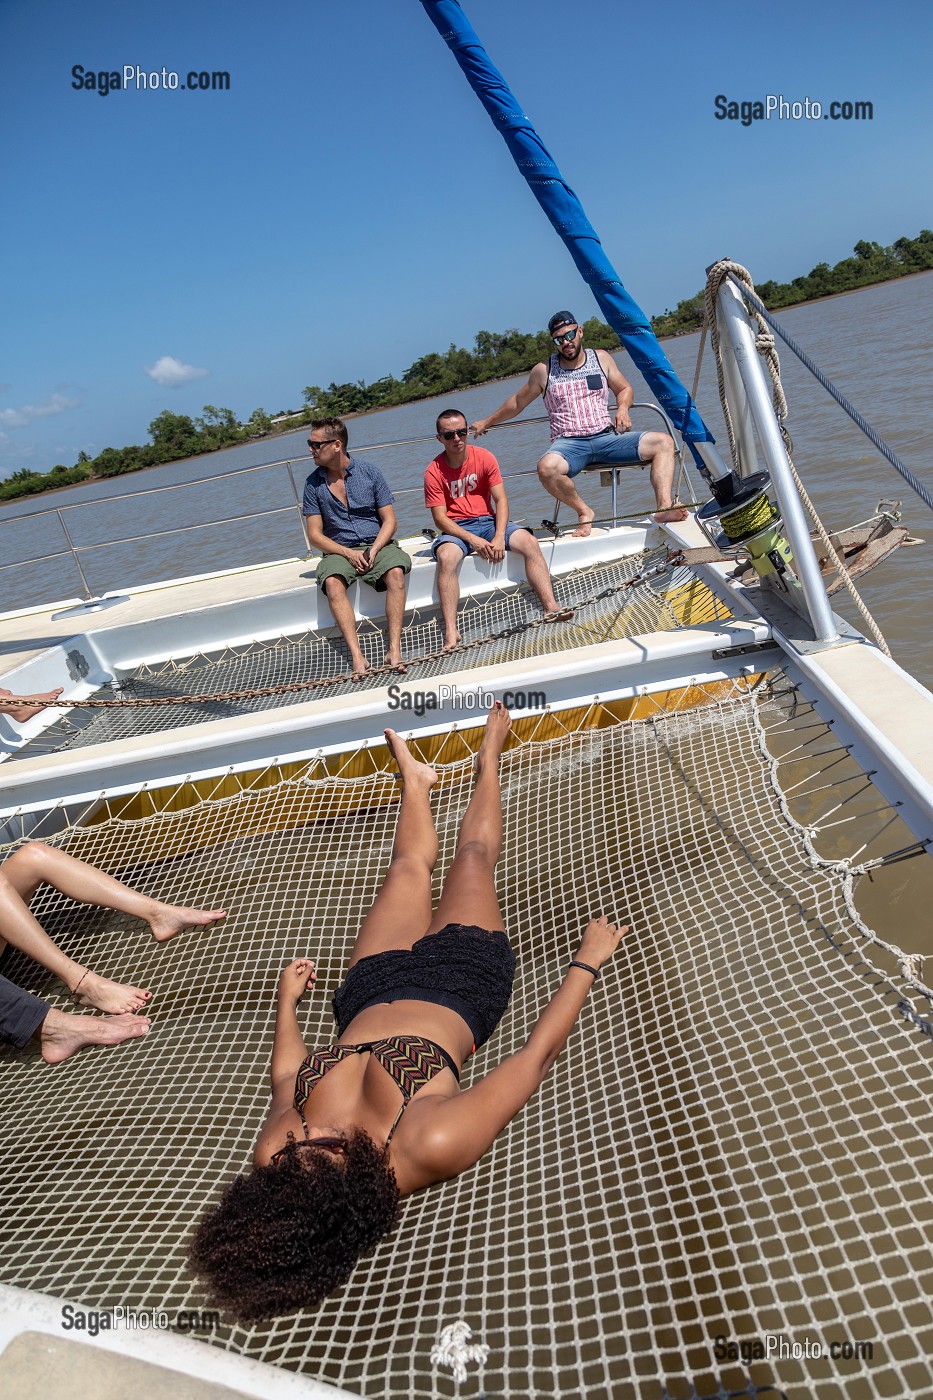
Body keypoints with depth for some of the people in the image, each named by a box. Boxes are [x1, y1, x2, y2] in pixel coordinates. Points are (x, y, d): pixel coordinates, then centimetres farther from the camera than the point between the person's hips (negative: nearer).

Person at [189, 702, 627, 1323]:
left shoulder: (277, 1154, -32)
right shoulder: (436, 1147, -43)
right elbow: (538, 1054, -31)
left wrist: (288, 998, 9)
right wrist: (588, 962, -19)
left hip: (369, 996, 2)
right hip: (461, 986, -2)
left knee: (410, 866, 22)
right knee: (473, 853, 17)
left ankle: (416, 779, 56)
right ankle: (488, 758, 49)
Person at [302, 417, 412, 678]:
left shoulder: (369, 472, 2)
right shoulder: (313, 483, 4)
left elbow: (390, 520, 2)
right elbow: (315, 535, 2)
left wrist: (373, 550, -15)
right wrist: (349, 553, -13)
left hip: (377, 544, 0)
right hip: (339, 550, 0)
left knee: (396, 572, -32)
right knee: (333, 583, -32)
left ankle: (394, 649, -35)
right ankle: (357, 657, -39)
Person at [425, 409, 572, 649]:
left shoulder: (484, 458, 0)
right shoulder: (434, 472, -6)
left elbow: (501, 500, -4)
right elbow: (440, 518, -11)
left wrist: (499, 538, -20)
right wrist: (474, 540, -25)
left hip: (488, 521, 3)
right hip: (455, 529, -3)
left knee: (530, 542, -22)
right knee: (446, 557, -35)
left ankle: (551, 608, -26)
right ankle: (451, 633, -40)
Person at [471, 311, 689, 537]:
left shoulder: (601, 359, 13)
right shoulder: (543, 371, 9)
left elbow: (624, 388, 23)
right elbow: (518, 402, 22)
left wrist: (622, 409, 0)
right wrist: (487, 422, 30)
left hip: (607, 437, 3)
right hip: (568, 443, -2)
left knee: (664, 442, -18)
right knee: (547, 468, -39)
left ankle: (664, 507, -29)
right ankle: (584, 512, -17)